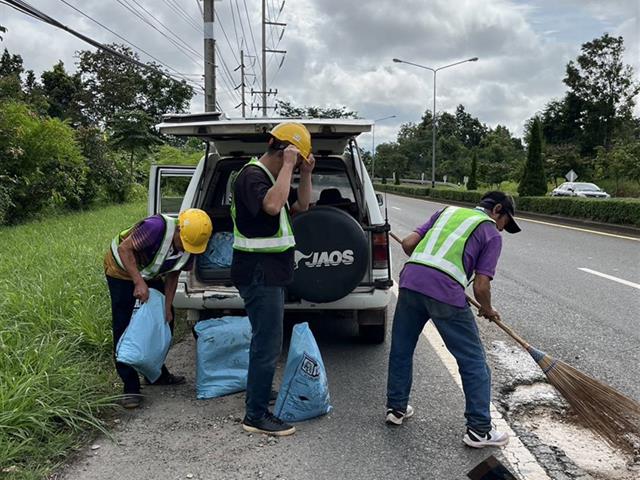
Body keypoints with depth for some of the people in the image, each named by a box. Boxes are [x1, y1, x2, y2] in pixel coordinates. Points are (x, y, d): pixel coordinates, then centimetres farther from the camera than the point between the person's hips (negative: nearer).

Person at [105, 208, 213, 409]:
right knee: (124, 327, -10)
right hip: (122, 271, -7)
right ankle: (130, 387, -5)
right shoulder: (156, 227, -37)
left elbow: (173, 275, -3)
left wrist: (167, 306, -7)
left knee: (164, 321, 9)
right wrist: (139, 282, -37)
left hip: (149, 276, 7)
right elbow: (124, 249, -32)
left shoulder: (190, 245, -15)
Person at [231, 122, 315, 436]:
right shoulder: (251, 175, -16)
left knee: (265, 341, 21)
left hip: (269, 274, 11)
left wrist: (305, 173, 7)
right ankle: (256, 416, 1)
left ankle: (260, 393, 36)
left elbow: (301, 205, 21)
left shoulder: (272, 177, 15)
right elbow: (272, 205, -35)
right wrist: (288, 166, -26)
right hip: (259, 274, -11)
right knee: (268, 345, -7)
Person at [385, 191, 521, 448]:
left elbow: (408, 243, 18)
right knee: (473, 360, 9)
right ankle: (479, 429, 15)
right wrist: (488, 310, 24)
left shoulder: (447, 211, 26)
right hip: (446, 292, -5)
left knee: (401, 348, 22)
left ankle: (396, 407, 34)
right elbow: (481, 286, 4)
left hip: (410, 279, 5)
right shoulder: (492, 234, 12)